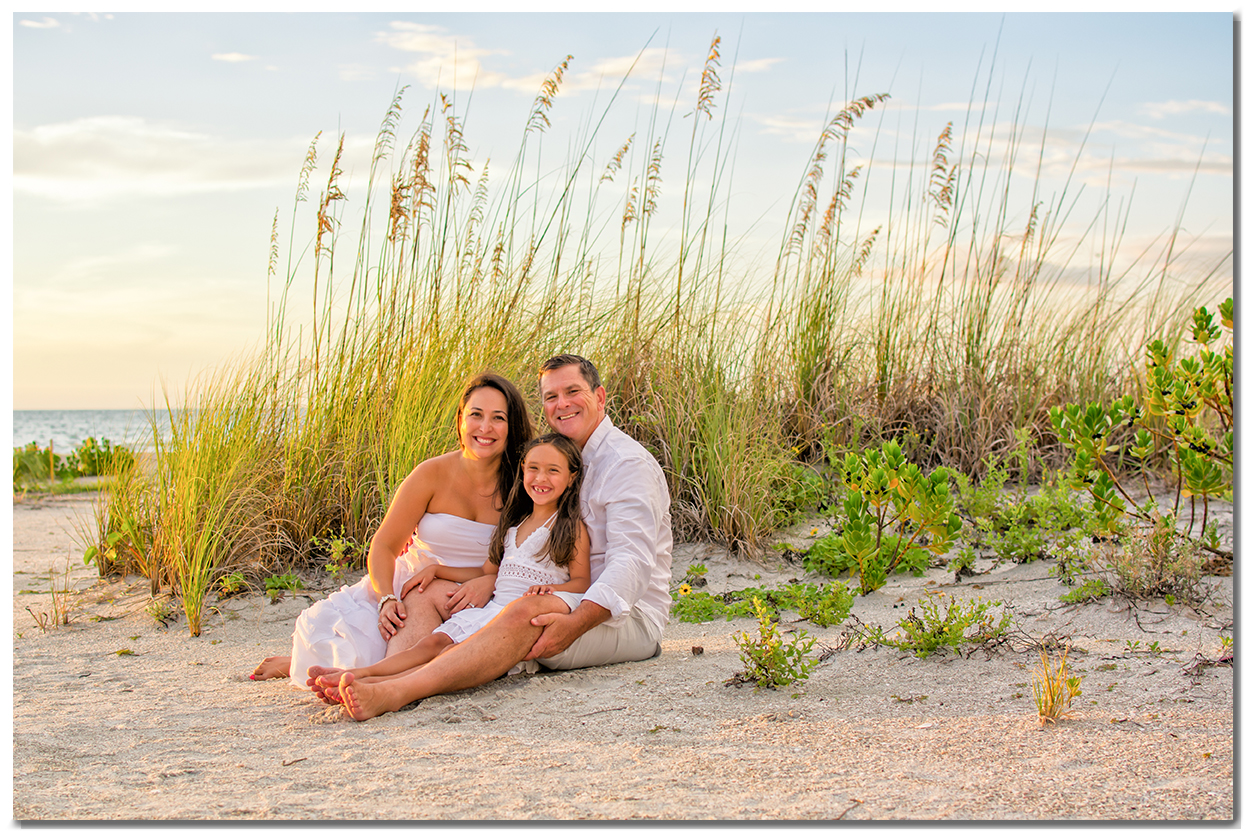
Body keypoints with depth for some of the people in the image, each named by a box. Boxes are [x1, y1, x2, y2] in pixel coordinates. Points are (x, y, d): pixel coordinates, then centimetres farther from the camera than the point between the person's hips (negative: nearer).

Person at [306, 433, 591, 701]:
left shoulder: (572, 527, 5)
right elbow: (486, 573, 28)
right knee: (435, 642, -20)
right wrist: (436, 569, 20)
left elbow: (581, 581, 1)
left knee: (458, 652, -29)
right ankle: (359, 673, -40)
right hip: (493, 606, 7)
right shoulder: (514, 525, 26)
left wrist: (548, 588, -20)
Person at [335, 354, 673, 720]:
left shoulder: (628, 463, -8)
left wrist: (575, 623, -34)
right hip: (573, 605, 8)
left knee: (526, 613, -36)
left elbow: (633, 564, -20)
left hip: (627, 617, -8)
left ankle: (393, 693, -52)